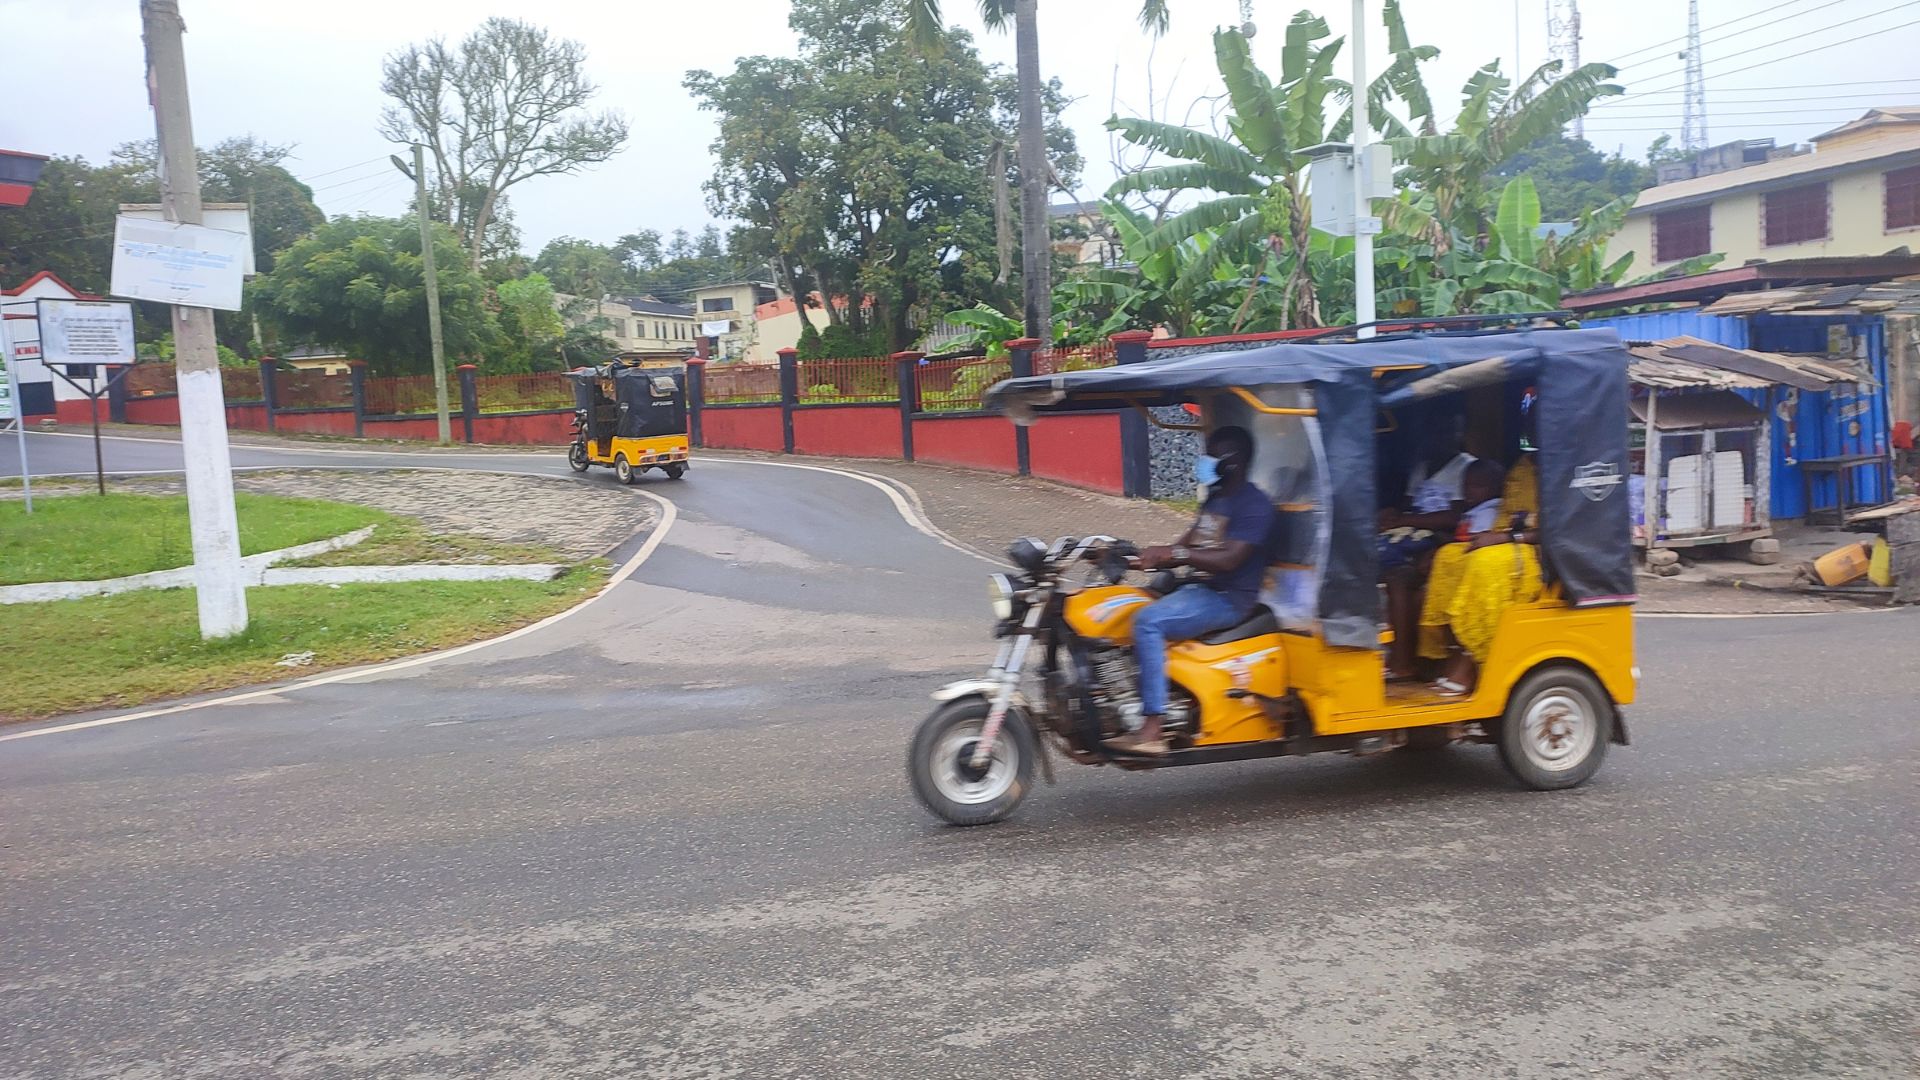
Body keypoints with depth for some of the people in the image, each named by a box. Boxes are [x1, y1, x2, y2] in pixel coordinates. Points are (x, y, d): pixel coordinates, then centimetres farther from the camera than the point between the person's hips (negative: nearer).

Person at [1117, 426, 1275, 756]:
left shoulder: (1254, 504, -11)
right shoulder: (1215, 499, 18)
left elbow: (1228, 560, -23)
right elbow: (1188, 546, 20)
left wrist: (1173, 553, -29)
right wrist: (1154, 557, 2)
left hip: (1229, 598, -10)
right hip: (1200, 587, 10)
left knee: (1149, 621, -30)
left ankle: (1152, 730, -31)